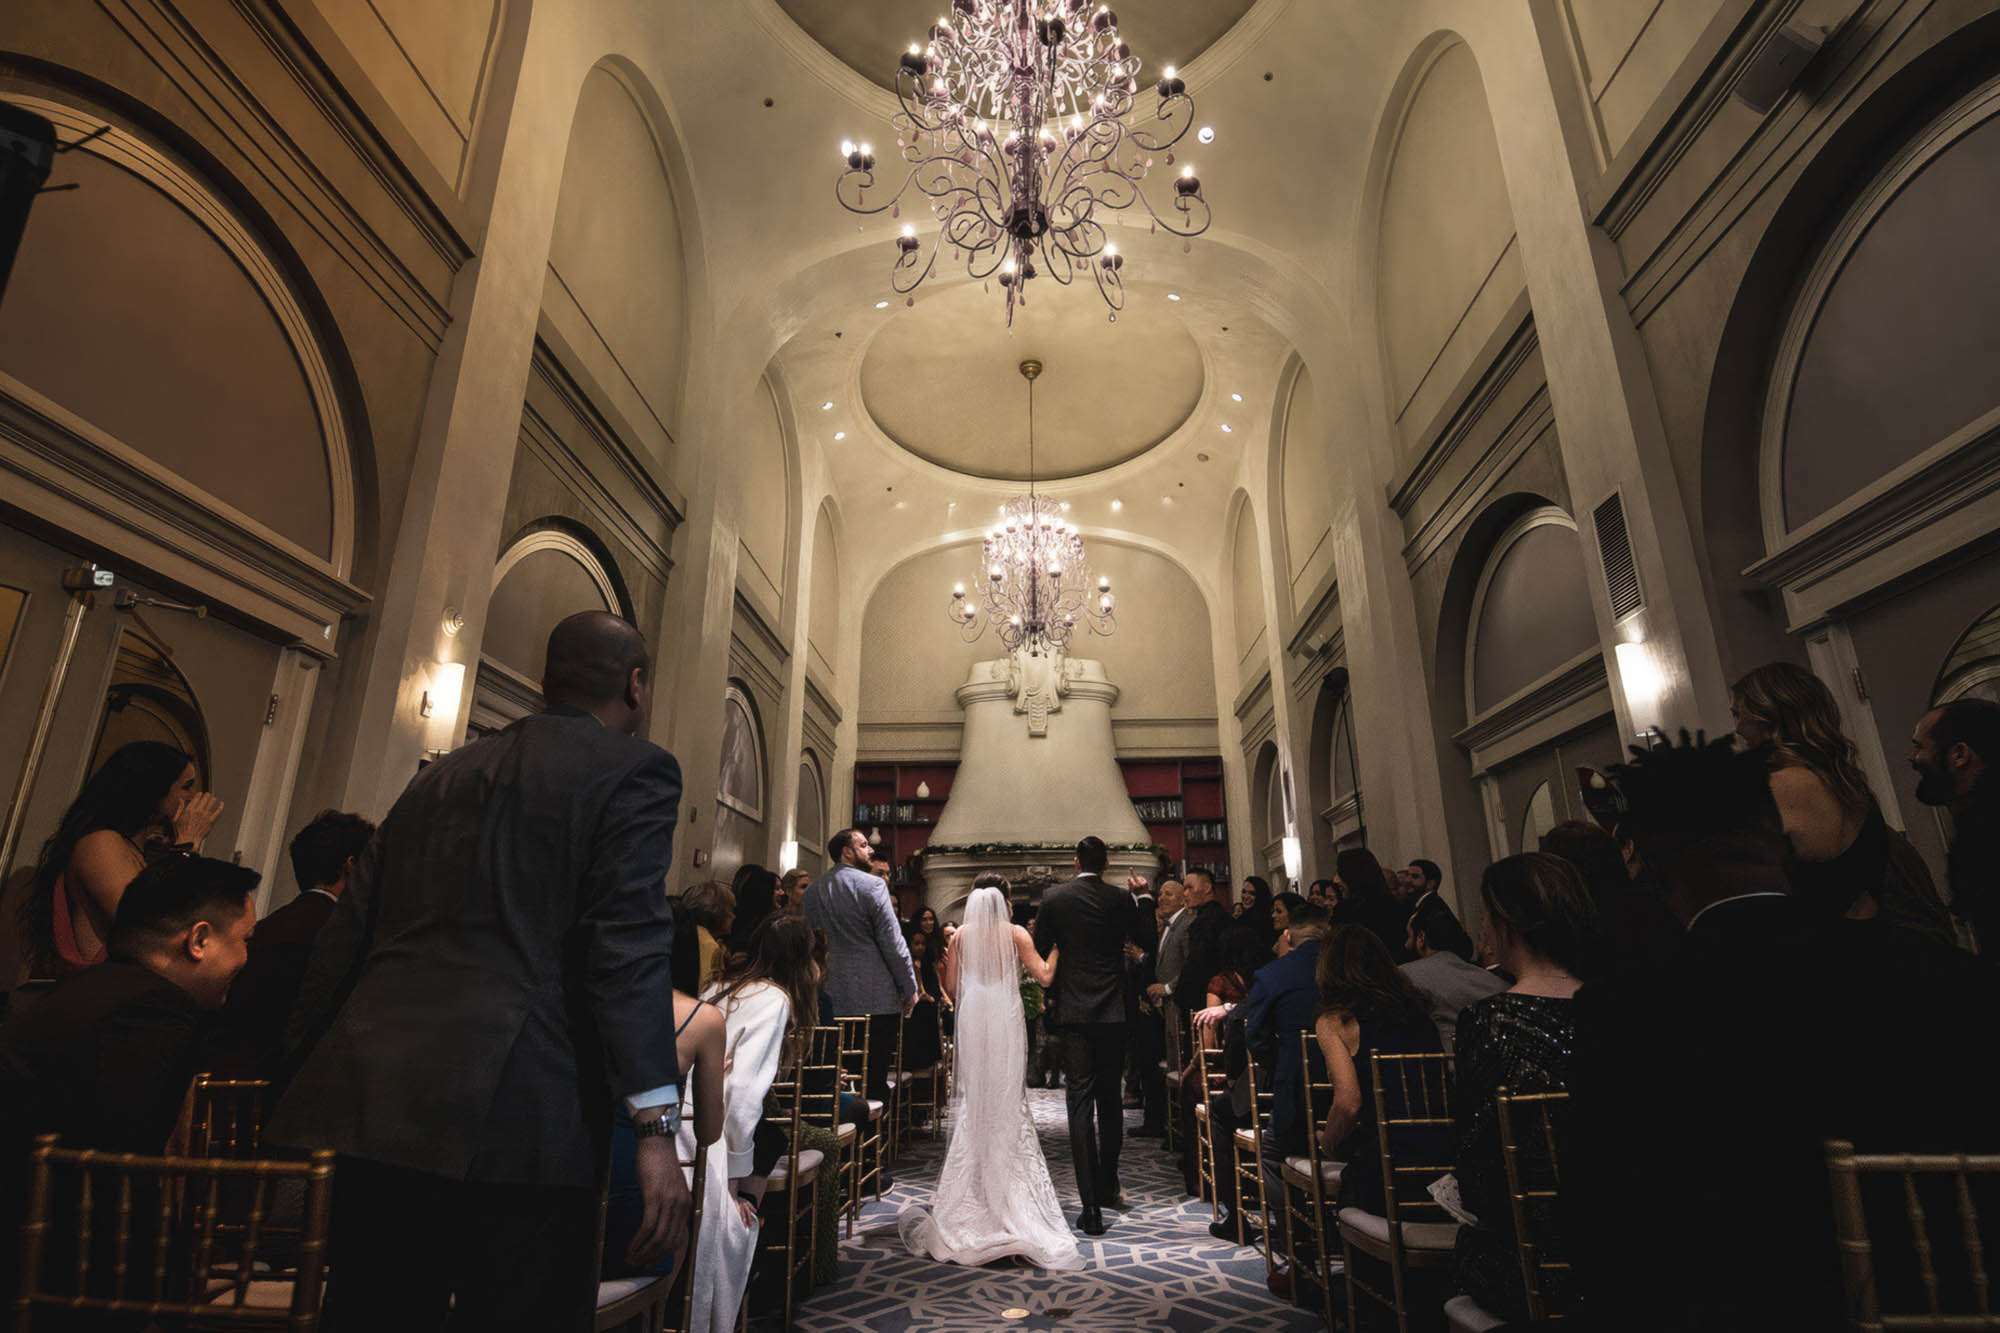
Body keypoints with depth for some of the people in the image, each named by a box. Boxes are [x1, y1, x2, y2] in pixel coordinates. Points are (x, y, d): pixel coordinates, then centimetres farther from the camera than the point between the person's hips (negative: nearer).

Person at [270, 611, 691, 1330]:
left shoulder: (440, 775, 17)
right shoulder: (634, 770, -3)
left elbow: (345, 934, 19)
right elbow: (629, 943, -14)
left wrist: (312, 1072, 27)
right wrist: (655, 1129, -15)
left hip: (362, 1102, 7)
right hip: (505, 1116, -6)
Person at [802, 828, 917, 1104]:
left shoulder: (813, 890, 7)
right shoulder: (873, 884, -10)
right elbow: (892, 942, -11)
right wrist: (910, 988, -2)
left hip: (834, 996, 5)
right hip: (877, 997, -5)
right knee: (875, 1075, 2)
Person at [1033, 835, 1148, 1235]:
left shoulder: (1054, 898, -4)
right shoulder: (1121, 899, -2)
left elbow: (1040, 951, 2)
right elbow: (1141, 939, 14)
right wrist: (1142, 896, 24)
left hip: (1073, 1011, -1)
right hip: (1113, 1011, 2)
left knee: (1080, 1103, 0)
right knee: (1110, 1100, 17)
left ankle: (1091, 1206, -3)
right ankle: (1107, 1187, 29)